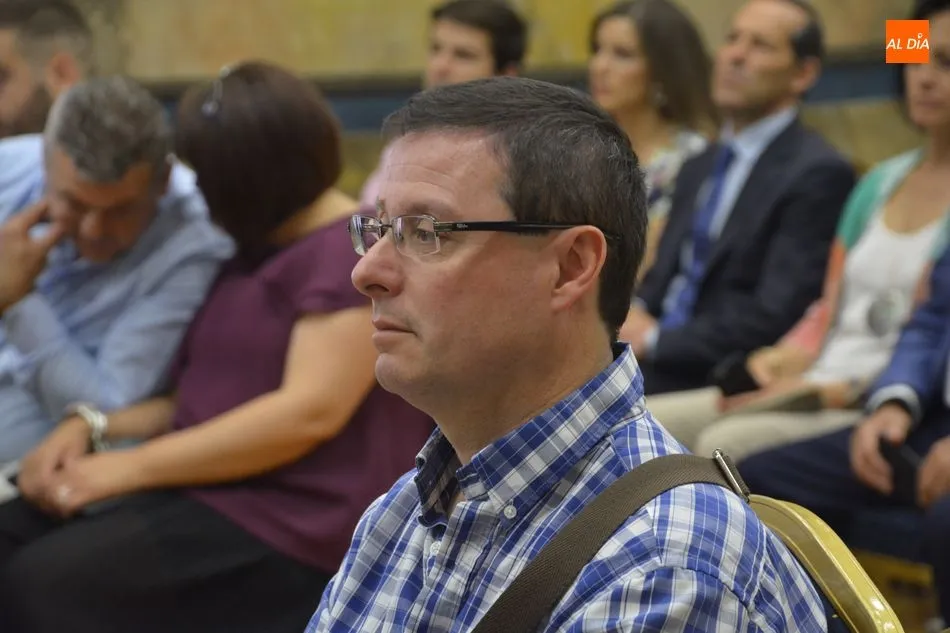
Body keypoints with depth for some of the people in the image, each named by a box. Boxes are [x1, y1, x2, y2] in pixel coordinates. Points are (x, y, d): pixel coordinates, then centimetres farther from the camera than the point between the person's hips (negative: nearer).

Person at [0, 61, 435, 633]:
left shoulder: (356, 251, -10)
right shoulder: (262, 252, 21)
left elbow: (310, 411, -21)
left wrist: (128, 467, -19)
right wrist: (93, 427, 3)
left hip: (291, 522, -9)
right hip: (209, 489, 9)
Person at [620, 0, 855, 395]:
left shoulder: (818, 174, -9)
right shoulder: (699, 169, 19)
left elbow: (775, 318, -16)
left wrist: (655, 340, -13)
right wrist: (631, 316, -3)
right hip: (658, 363, 8)